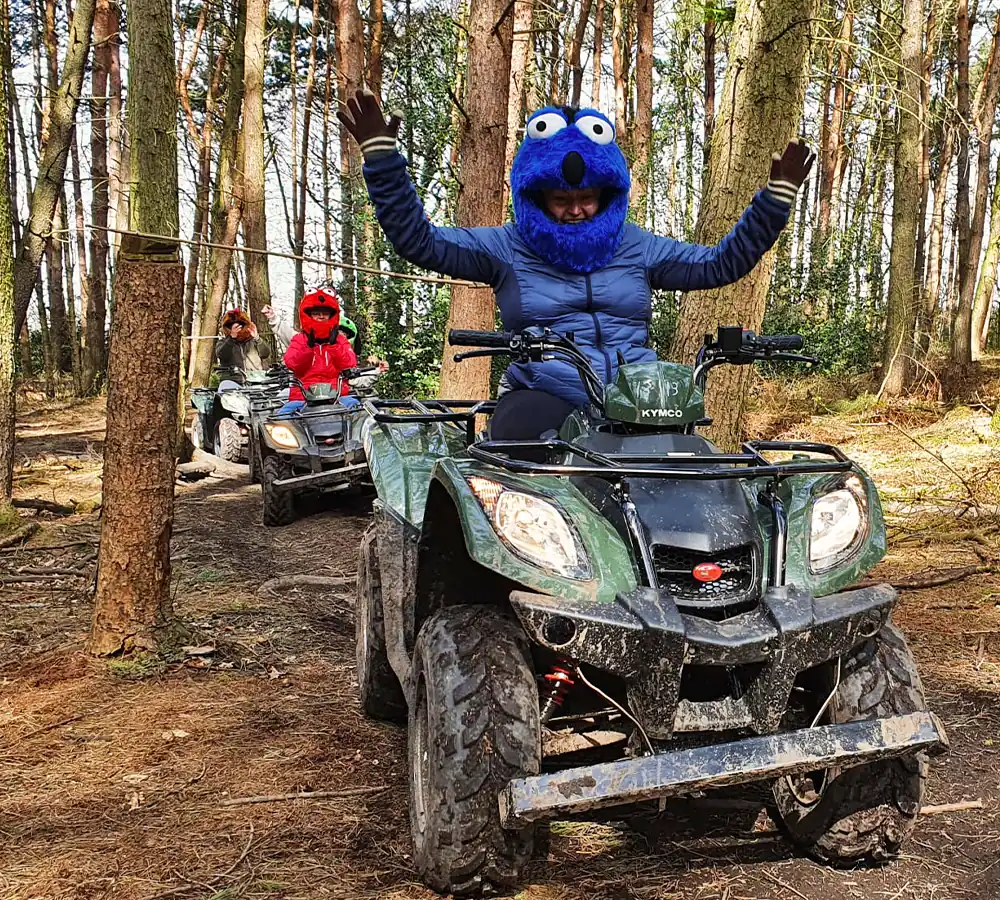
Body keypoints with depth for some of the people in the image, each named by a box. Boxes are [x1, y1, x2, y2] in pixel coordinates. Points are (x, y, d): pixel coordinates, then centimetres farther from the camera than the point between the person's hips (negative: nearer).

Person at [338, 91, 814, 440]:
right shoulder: (505, 248, 9)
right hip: (544, 398, -2)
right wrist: (382, 156, -7)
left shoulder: (636, 247, 16)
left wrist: (775, 199, 10)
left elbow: (720, 263, 18)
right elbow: (419, 241, 2)